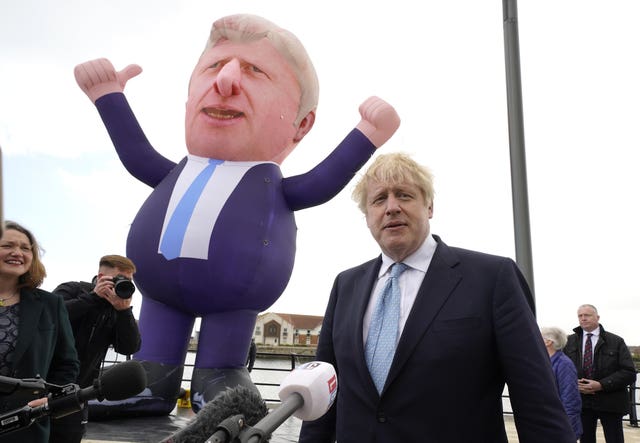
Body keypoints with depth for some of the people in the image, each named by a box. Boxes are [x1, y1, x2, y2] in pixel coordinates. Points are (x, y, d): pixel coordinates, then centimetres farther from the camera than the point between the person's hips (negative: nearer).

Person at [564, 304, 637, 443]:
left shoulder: (616, 342, -1)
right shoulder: (570, 341, 7)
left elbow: (629, 373, -7)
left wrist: (601, 385, -17)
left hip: (610, 402, -2)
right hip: (581, 401, 2)